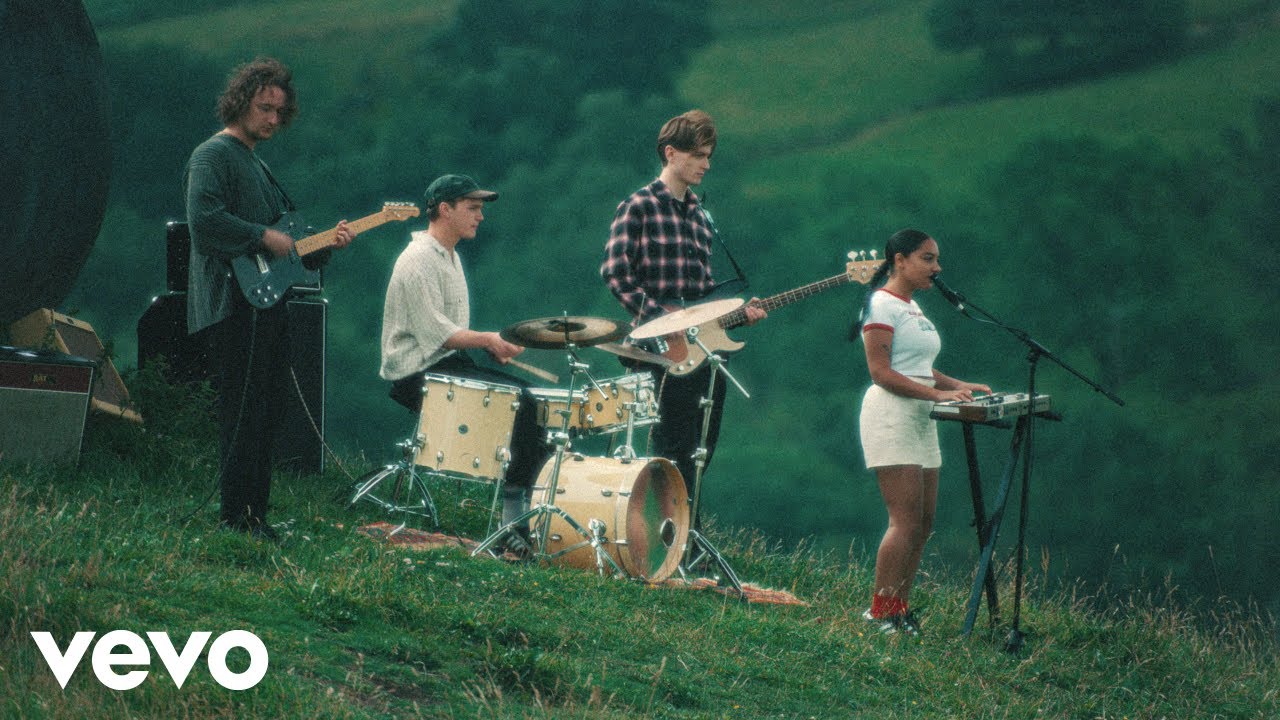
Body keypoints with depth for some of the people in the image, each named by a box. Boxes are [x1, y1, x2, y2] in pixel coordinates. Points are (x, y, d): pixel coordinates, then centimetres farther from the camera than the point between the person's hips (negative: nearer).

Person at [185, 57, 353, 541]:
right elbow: (204, 219, -22)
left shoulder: (258, 165, 24)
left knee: (267, 411, 10)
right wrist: (264, 238, -17)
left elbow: (286, 234, 27)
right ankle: (238, 519, -12)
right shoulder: (213, 155, -6)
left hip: (267, 305, 10)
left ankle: (254, 515, 14)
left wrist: (325, 242, 10)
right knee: (243, 410, -12)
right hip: (233, 305, -10)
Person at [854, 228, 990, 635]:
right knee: (907, 521, -14)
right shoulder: (882, 305, -9)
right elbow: (881, 373, -16)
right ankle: (880, 612, -10)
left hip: (920, 419, 9)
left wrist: (959, 386, 10)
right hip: (891, 416, -9)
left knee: (924, 522, 6)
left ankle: (899, 607, 10)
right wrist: (937, 394, -21)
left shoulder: (912, 308, 19)